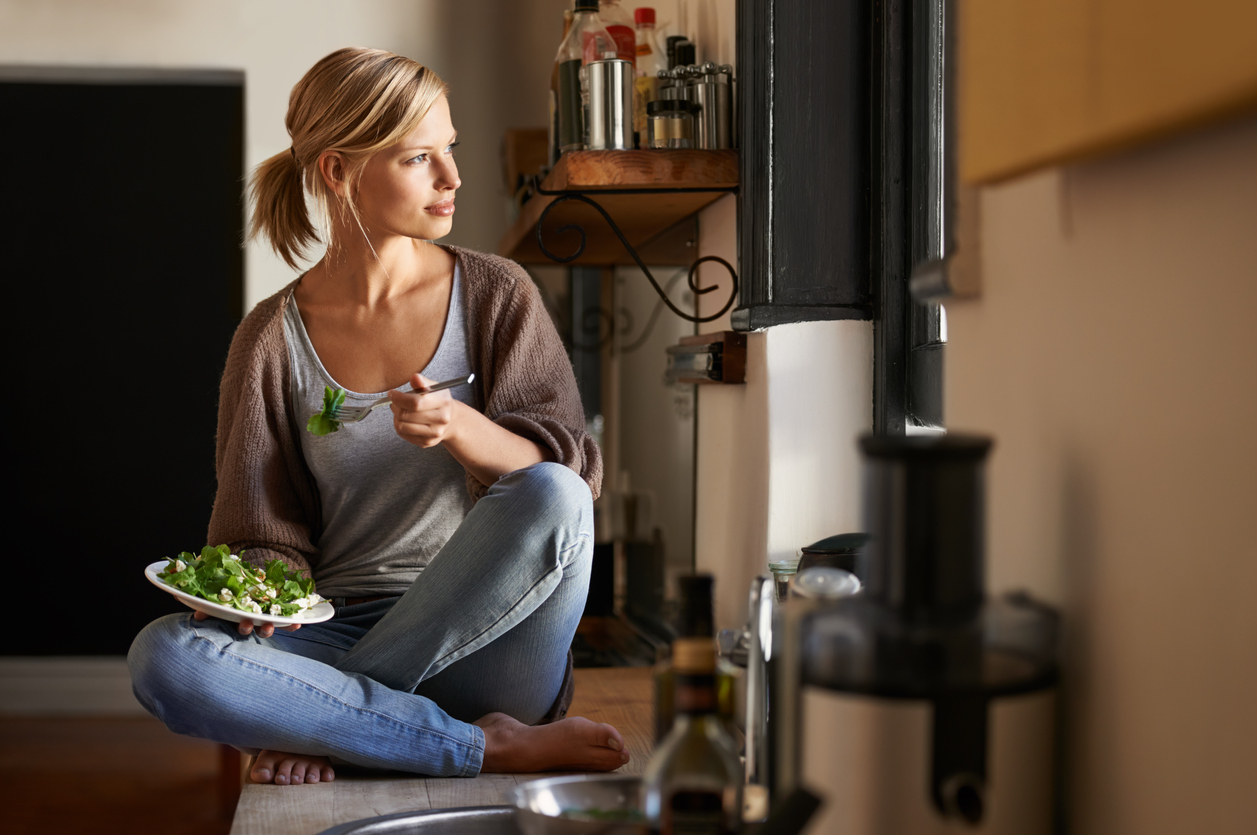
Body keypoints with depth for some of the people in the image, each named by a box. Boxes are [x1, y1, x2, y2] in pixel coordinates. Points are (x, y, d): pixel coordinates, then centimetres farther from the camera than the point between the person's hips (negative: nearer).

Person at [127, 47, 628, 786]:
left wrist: (461, 428, -23)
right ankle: (492, 745, -23)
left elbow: (568, 473, -3)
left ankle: (324, 720, -17)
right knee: (161, 656, -27)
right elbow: (264, 530, 6)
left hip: (483, 638, 0)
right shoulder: (274, 340, 3)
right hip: (340, 635, 1)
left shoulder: (497, 296, 3)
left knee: (551, 497, -31)